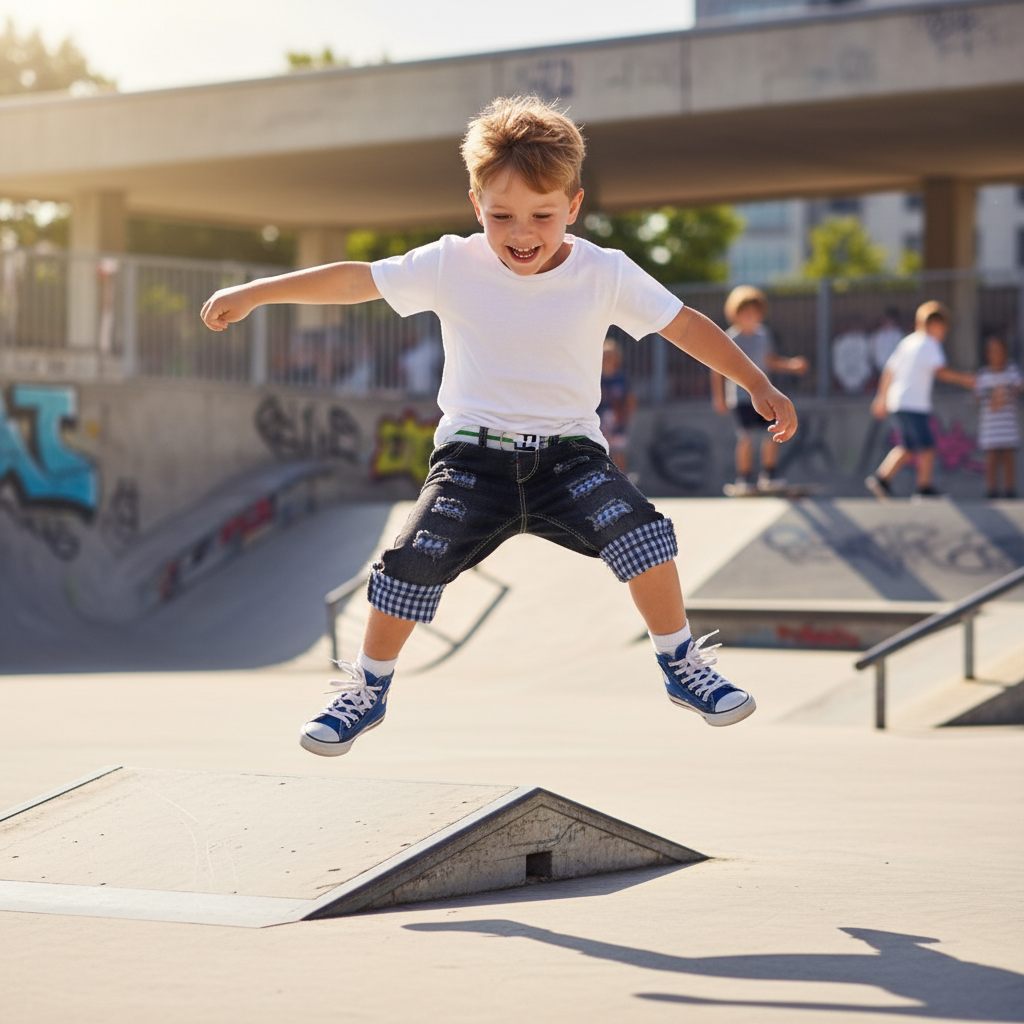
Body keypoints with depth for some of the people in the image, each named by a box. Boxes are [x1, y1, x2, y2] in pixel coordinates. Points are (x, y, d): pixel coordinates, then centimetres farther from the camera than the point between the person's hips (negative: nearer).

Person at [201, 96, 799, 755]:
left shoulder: (606, 274, -6)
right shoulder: (452, 266, -5)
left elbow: (685, 325, 0)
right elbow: (354, 280, -1)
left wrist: (759, 386, -2)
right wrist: (253, 294, 0)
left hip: (570, 450, 0)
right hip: (475, 453, 0)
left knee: (638, 528, -24)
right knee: (417, 557, -19)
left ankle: (682, 664, -2)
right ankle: (368, 689, 5)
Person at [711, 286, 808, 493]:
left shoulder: (764, 335, 5)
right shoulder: (730, 339, -9)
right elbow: (717, 369, -4)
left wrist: (791, 364, 8)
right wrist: (719, 398, -5)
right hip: (740, 396, -5)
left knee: (771, 437, 0)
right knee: (746, 439, -9)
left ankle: (767, 479, 14)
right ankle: (743, 481, 1)